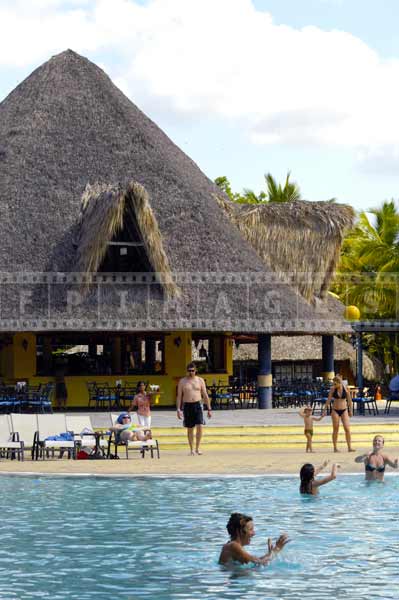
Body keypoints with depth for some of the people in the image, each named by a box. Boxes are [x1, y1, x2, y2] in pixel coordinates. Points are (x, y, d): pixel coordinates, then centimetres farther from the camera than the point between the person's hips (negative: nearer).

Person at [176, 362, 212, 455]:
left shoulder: (200, 380, 6)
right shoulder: (182, 381, 5)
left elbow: (205, 395, 8)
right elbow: (179, 396, 5)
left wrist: (209, 409, 5)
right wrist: (178, 409, -5)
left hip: (197, 405, 0)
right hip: (187, 406, 0)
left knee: (199, 426, -15)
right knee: (190, 429, 6)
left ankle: (197, 448, -5)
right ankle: (191, 449, 15)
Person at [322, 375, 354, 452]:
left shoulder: (346, 389, -6)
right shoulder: (333, 389, -4)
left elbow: (349, 400, 3)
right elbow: (329, 399, 4)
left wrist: (351, 411, 6)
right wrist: (325, 409, 4)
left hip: (344, 410, 0)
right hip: (335, 410, 0)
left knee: (347, 428, -8)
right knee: (335, 429, 2)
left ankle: (349, 447, -5)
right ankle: (335, 448, 8)